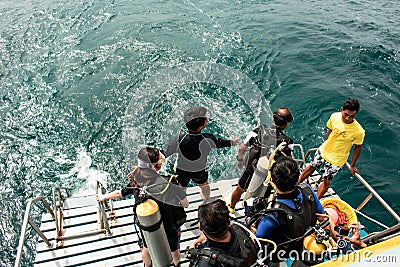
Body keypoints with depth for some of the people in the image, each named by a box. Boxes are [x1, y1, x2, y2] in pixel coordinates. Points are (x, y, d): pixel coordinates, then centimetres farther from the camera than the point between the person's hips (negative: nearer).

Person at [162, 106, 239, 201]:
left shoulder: (179, 140, -35)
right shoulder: (208, 139, -33)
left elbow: (163, 154, -24)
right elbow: (220, 143, -10)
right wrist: (231, 142, 12)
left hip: (181, 171, -1)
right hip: (199, 171, 1)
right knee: (204, 185, 34)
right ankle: (206, 199, 64)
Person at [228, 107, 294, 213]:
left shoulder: (259, 131, -19)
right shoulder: (287, 142, -22)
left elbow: (241, 149, -8)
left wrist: (240, 160, 12)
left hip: (251, 172, 1)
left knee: (239, 190, 30)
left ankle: (231, 207, 56)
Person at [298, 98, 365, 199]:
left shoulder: (359, 131, -30)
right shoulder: (334, 116, -20)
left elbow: (358, 147, -13)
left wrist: (352, 166, -3)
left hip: (336, 160, -4)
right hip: (323, 150, 4)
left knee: (326, 181, 10)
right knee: (311, 167, 23)